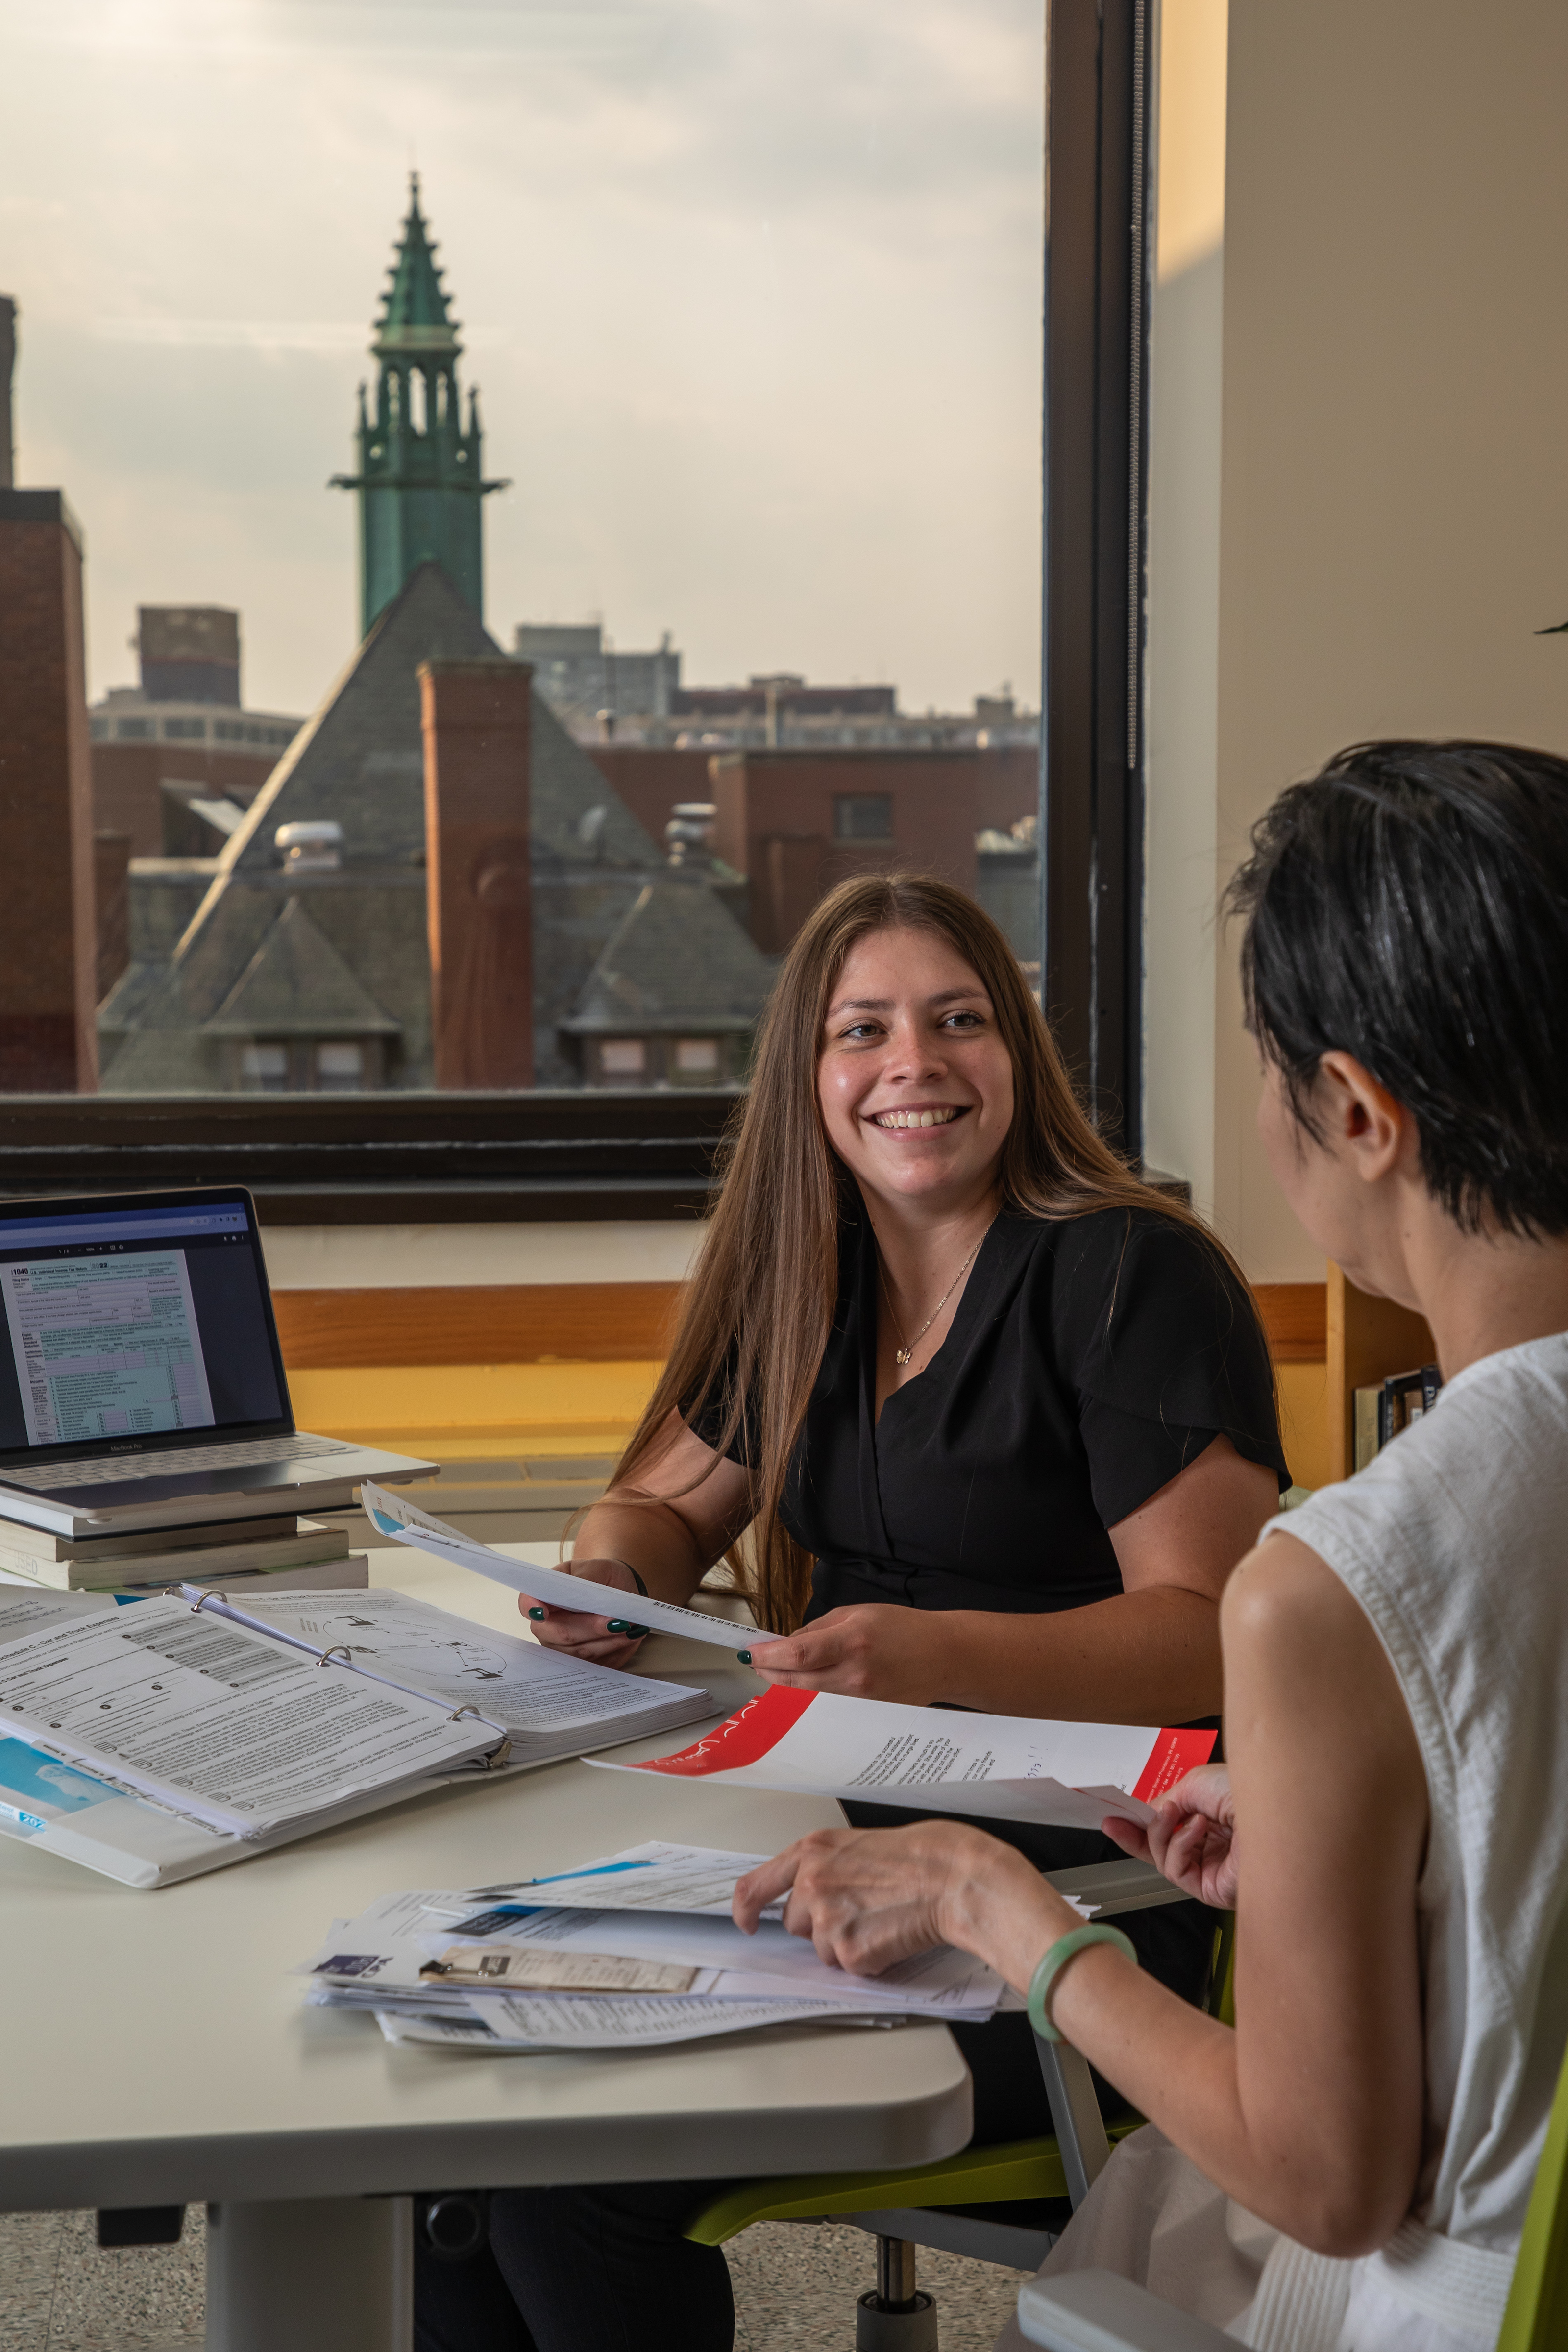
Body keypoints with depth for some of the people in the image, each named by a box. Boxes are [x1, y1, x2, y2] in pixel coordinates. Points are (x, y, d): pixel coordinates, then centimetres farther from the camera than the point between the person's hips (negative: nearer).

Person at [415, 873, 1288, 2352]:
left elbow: (1214, 1634, -15)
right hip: (844, 1831, 7)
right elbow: (665, 1507, 21)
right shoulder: (803, 1286, 12)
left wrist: (940, 1656, -31)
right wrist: (609, 1583, -4)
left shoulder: (1136, 1281, -10)